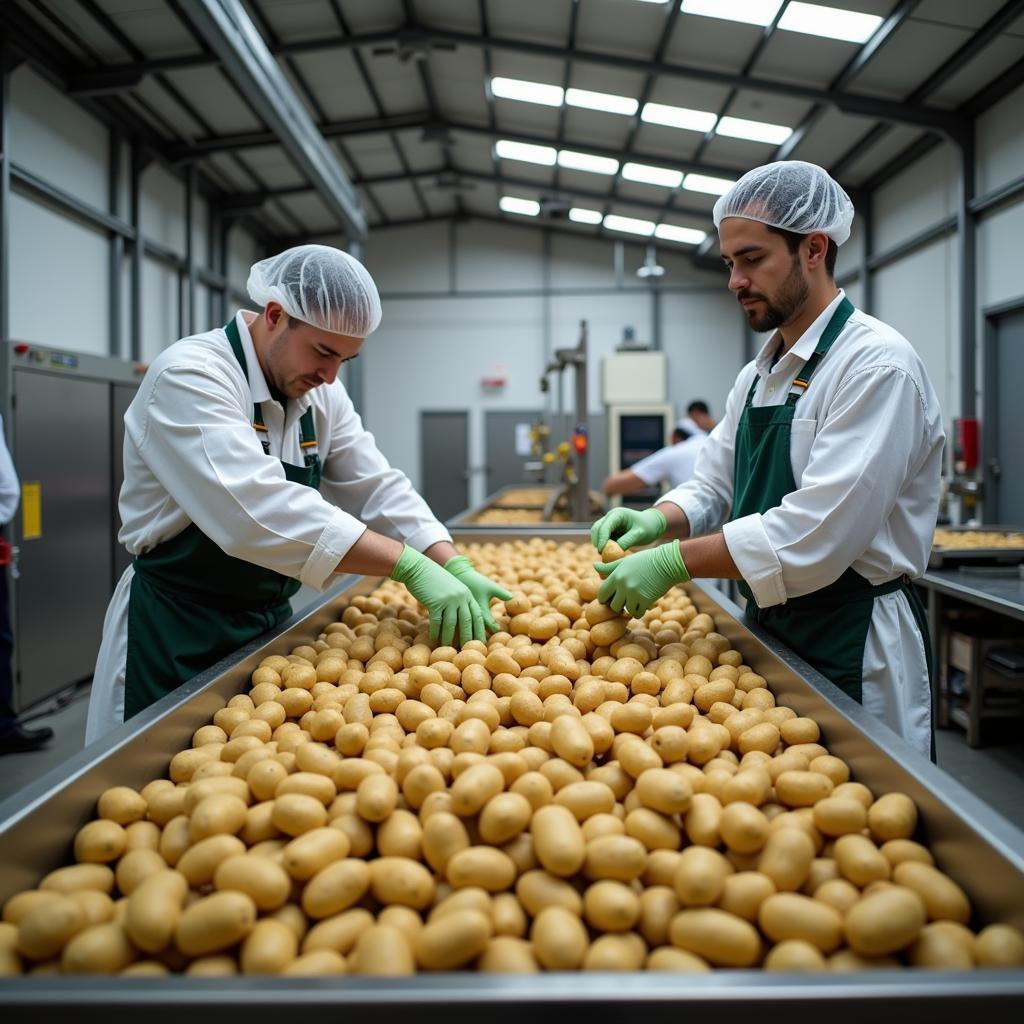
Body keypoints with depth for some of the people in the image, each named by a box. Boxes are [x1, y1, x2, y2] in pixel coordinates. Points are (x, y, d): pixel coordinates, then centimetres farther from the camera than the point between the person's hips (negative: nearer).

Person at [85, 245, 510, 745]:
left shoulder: (322, 394, 3)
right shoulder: (188, 376, -23)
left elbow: (376, 488, 0)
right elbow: (257, 509, -36)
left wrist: (455, 566, -17)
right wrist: (410, 565, -38)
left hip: (271, 622, 7)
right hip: (175, 637, -7)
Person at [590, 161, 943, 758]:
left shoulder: (878, 366, -18)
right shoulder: (758, 376, 10)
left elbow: (818, 536, -26)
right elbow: (714, 488, 14)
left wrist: (674, 562, -24)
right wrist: (658, 521, -8)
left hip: (856, 652, -8)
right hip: (773, 632, 8)